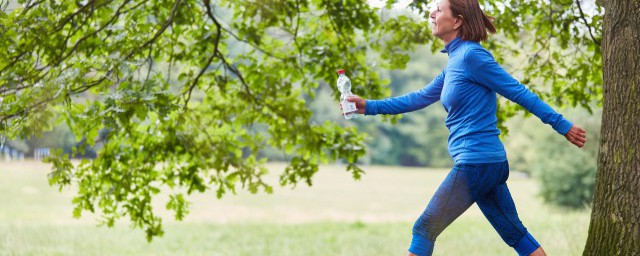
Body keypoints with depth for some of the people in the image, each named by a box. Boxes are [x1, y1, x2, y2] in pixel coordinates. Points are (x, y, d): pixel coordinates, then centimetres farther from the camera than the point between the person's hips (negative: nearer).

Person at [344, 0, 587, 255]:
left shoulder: (471, 55, -13)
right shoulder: (455, 62, 15)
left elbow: (519, 93, -11)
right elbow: (420, 98, 23)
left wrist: (562, 125, -10)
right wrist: (369, 106, 21)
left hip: (475, 163, -9)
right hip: (491, 163, 9)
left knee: (424, 230, -1)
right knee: (515, 234, 12)